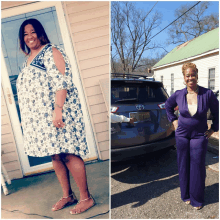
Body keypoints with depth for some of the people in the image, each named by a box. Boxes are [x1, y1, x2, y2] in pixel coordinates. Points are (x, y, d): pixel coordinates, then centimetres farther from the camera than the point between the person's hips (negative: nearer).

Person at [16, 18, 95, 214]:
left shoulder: (51, 52, -4)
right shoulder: (28, 58, 22)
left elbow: (61, 83, -17)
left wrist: (58, 110, -25)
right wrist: (27, 117, 22)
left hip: (57, 114, -8)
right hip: (39, 117, 8)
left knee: (68, 154, -6)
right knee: (55, 156, 11)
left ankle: (86, 198, 10)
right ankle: (67, 195, 26)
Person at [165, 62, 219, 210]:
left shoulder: (207, 94, -12)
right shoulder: (178, 94, -6)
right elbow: (168, 106, 14)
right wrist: (173, 120, 7)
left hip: (199, 136, -1)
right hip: (182, 134, 2)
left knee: (198, 167, 6)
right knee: (184, 165, 12)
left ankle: (197, 199, 28)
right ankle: (186, 195, 34)